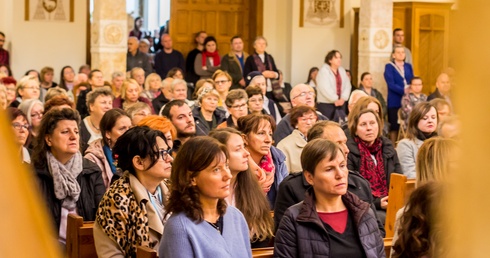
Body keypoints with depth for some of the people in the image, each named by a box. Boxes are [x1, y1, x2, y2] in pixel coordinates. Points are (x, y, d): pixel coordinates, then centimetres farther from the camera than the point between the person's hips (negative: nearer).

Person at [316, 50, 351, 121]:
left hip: (341, 103, 6)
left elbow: (347, 85, 8)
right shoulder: (324, 71, -7)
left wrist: (343, 98, -7)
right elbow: (325, 88, -16)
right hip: (326, 104, -6)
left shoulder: (342, 70, 14)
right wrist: (335, 99, -14)